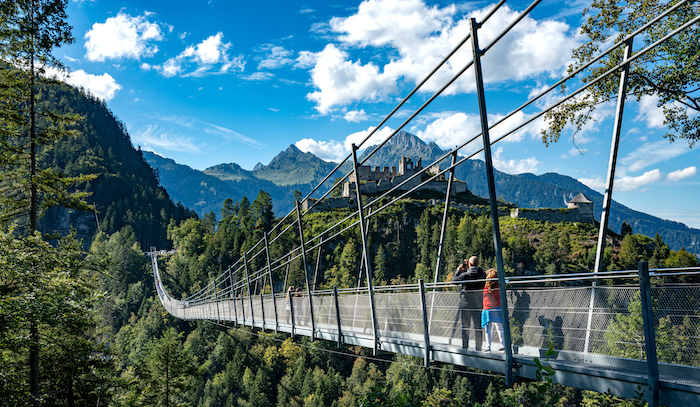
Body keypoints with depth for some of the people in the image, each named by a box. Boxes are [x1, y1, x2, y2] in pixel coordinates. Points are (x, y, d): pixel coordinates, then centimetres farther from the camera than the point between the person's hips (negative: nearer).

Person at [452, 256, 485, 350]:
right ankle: (479, 347, 10)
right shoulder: (482, 274, -2)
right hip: (478, 304, 3)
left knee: (465, 326, 5)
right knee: (478, 327, 8)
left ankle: (465, 347, 8)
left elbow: (454, 279, 0)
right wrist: (467, 269, 15)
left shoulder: (466, 274, -15)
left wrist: (458, 270, 12)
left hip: (466, 304, -3)